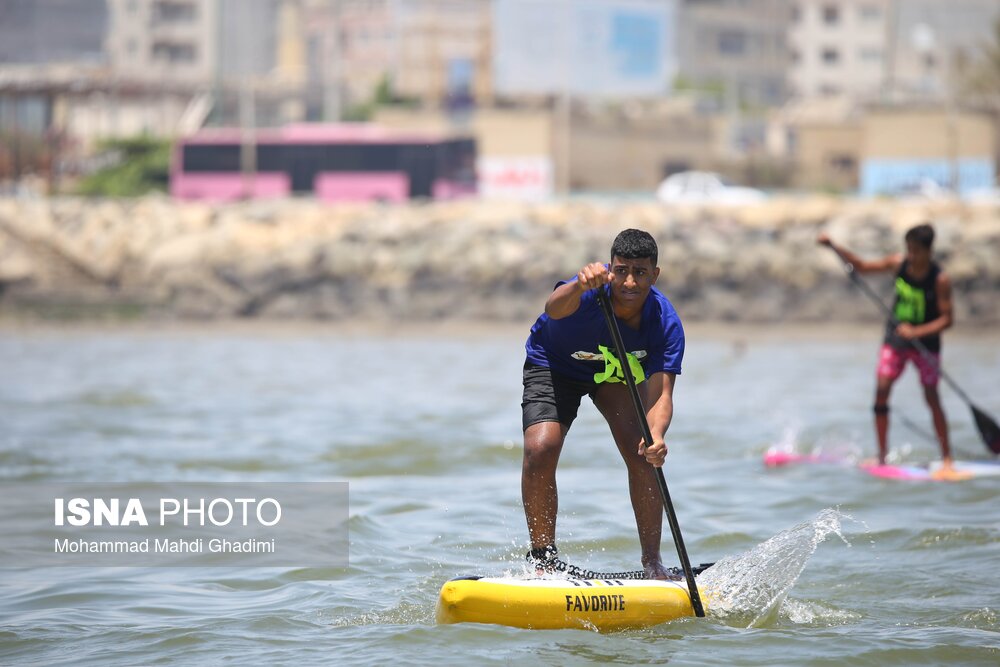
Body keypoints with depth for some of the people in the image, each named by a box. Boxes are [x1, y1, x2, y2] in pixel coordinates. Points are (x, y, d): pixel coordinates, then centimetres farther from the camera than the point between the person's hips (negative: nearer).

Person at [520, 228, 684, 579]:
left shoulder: (666, 323, -29)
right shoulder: (593, 292, -37)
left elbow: (660, 393, -35)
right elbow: (555, 308, -61)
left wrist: (656, 435, -56)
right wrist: (580, 285, -84)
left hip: (617, 371, 2)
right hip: (554, 367, -2)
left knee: (642, 455, -16)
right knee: (540, 449, -22)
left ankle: (652, 563, -1)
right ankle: (542, 557, -5)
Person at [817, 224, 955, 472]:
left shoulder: (940, 279, -19)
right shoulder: (898, 263, -7)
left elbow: (946, 319, -18)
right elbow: (861, 266, 5)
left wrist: (916, 332, -29)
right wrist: (833, 246, -3)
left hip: (926, 341, -4)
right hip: (895, 339, 4)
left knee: (932, 397, -7)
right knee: (881, 390, -7)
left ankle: (946, 457, 2)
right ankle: (882, 454, 1)